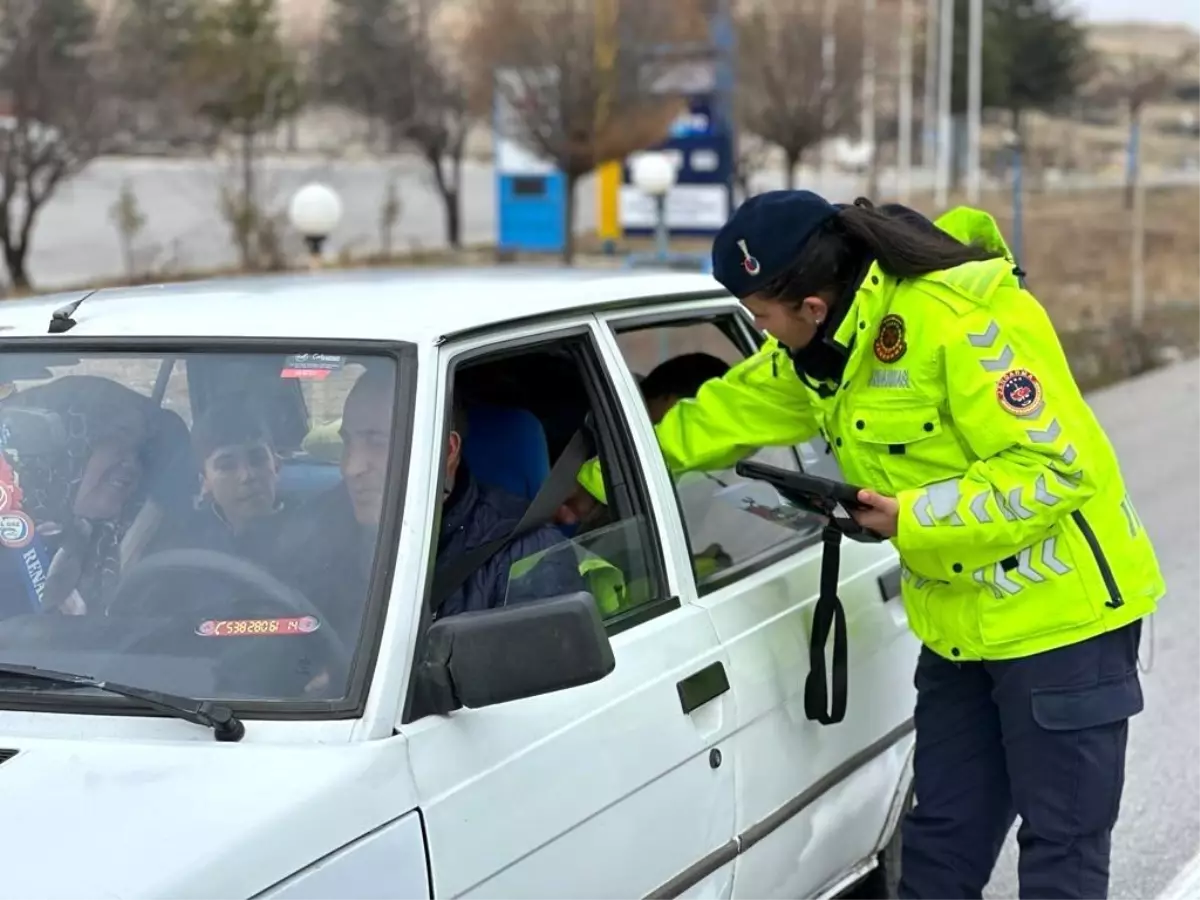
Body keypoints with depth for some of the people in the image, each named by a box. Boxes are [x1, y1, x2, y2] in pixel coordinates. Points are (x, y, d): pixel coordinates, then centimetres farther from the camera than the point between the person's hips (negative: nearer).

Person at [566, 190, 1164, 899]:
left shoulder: (961, 319, -24)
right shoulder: (821, 342, 4)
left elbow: (1054, 466, -26)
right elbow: (720, 416, 16)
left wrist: (916, 518, -26)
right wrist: (601, 479, 19)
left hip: (1059, 615, -8)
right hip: (961, 624, 8)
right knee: (941, 840, 14)